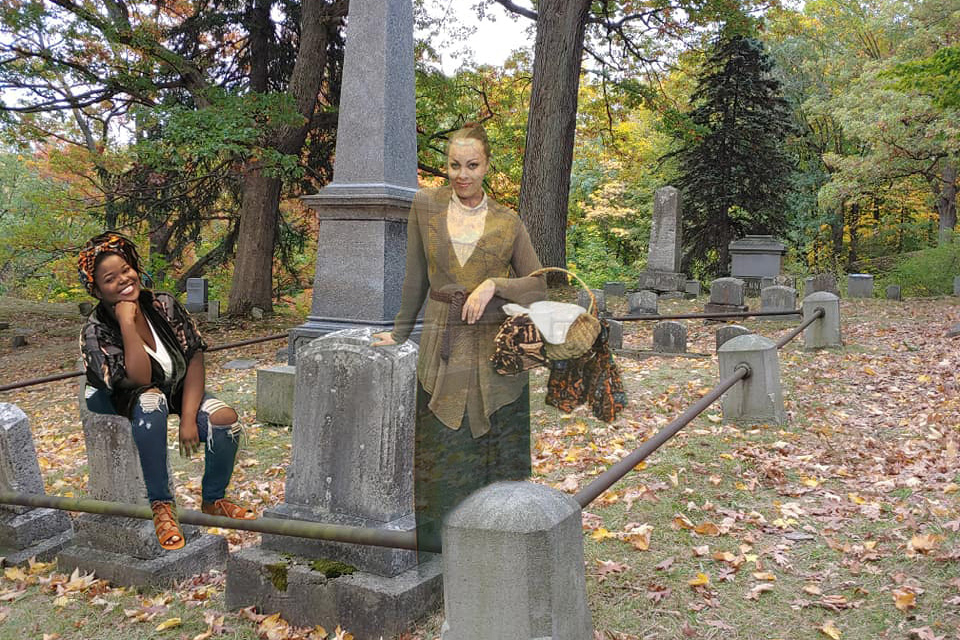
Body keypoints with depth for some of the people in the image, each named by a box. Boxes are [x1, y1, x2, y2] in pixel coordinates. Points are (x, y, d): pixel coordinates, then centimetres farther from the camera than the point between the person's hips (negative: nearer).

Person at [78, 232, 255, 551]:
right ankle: (160, 504, -25)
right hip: (120, 399, -3)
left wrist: (188, 417, -23)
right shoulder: (95, 331, -21)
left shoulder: (163, 304, -14)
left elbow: (195, 358, -15)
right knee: (151, 403, -40)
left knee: (225, 419, -24)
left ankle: (213, 501, 1)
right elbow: (140, 379, -32)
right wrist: (127, 322, -35)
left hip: (179, 389, 3)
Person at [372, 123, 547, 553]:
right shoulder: (425, 206, 5)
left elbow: (539, 285, 4)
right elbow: (416, 277, 11)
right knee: (445, 453, 4)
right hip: (443, 346, 0)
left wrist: (493, 285, -12)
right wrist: (400, 331, 15)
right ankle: (439, 546, 20)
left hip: (497, 350, 0)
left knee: (498, 451, 5)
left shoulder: (508, 222, 5)